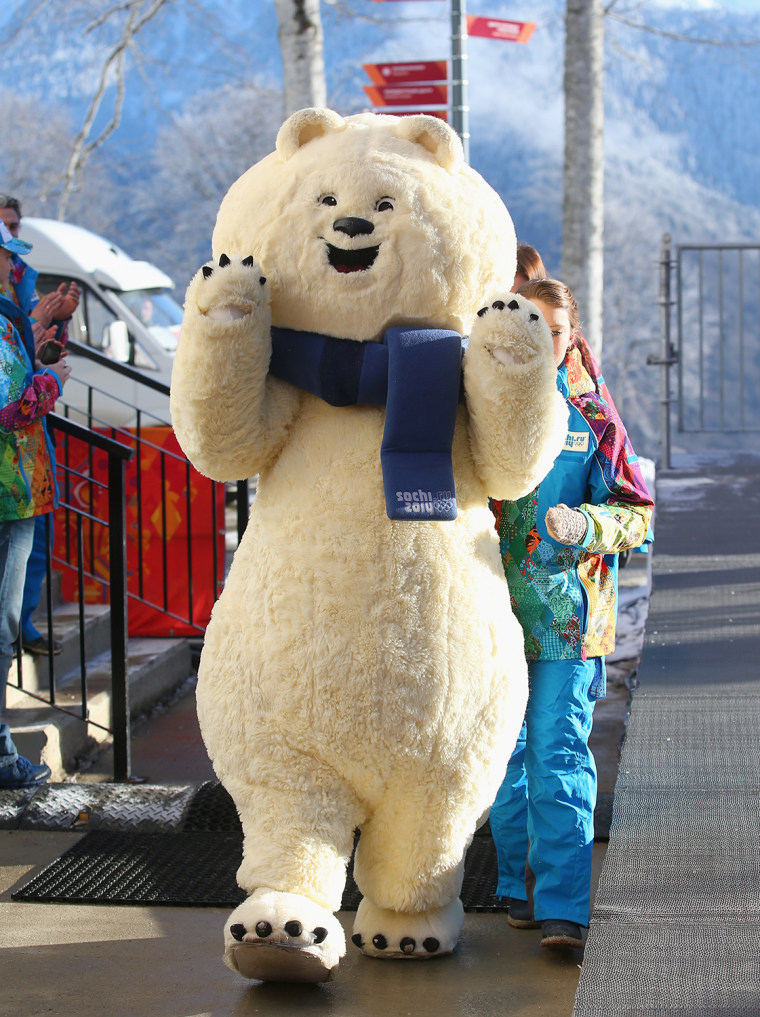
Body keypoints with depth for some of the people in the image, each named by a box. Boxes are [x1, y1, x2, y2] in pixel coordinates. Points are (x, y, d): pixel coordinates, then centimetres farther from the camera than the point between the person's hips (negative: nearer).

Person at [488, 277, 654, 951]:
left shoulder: (593, 415, 2)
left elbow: (637, 511, 1)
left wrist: (585, 524, -17)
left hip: (568, 609, -2)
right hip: (495, 609, 2)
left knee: (560, 751, -7)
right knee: (505, 751, 9)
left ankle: (563, 908, -7)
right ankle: (519, 885, 24)